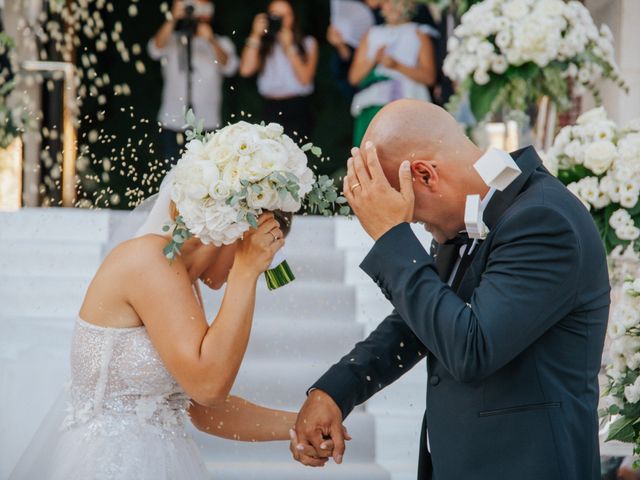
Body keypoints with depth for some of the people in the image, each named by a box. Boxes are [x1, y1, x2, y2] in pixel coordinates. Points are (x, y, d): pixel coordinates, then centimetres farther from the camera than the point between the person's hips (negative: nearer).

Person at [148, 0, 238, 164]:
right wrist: (173, 19, -21)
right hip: (172, 124, 0)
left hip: (206, 125, 0)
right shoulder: (172, 41, 11)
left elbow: (229, 67, -7)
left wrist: (212, 41, -23)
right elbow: (155, 49, -10)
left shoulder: (221, 44, 12)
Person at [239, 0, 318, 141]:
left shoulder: (308, 43, 11)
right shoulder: (263, 44, 14)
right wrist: (255, 35, -3)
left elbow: (305, 79, -4)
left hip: (298, 109, -1)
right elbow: (246, 70, -5)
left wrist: (289, 47, -5)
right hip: (270, 109, 2)